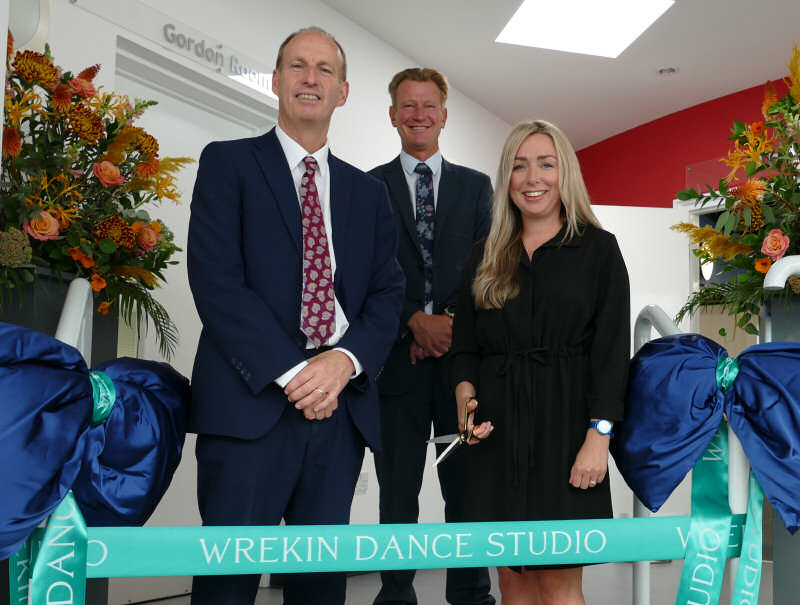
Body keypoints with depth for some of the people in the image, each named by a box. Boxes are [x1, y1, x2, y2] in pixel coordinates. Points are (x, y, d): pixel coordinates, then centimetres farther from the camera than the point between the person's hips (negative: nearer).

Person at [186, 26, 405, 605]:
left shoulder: (368, 191, 19)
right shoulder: (228, 162, 5)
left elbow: (388, 292, 10)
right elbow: (215, 279, -7)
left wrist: (345, 360, -10)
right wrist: (292, 372, -14)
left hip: (341, 405, 4)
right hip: (252, 402, -4)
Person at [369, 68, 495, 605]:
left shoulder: (476, 186, 13)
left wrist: (451, 325, -8)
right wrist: (416, 320, -12)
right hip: (398, 358, -1)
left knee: (467, 486, 6)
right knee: (398, 493, 7)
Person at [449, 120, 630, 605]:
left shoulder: (598, 248, 2)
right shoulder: (485, 257, 13)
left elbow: (612, 349, -4)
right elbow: (465, 345, 13)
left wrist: (598, 437, -13)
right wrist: (466, 395, -8)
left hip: (565, 425, -3)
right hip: (497, 430, 3)